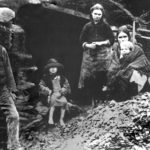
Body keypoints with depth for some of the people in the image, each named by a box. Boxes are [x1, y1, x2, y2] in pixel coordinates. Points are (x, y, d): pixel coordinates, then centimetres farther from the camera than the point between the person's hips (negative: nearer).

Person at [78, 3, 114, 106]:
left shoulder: (105, 26, 0)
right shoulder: (88, 26, 3)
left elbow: (111, 40, 4)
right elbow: (82, 41, 9)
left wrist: (101, 43, -10)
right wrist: (88, 45, -10)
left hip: (103, 55, -1)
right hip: (89, 55, 2)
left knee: (101, 78, -7)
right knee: (88, 77, -6)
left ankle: (99, 99, 9)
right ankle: (93, 99, 7)